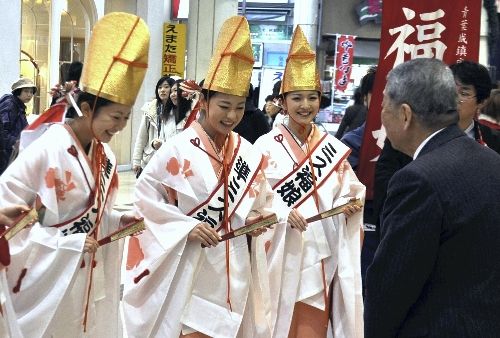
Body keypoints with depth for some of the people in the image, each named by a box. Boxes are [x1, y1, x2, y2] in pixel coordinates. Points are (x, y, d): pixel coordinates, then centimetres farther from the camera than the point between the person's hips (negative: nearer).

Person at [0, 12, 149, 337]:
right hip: (49, 277, -6)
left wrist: (118, 220, -6)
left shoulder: (106, 155, 3)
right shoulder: (44, 152, -19)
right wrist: (69, 242, -20)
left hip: (91, 277, 7)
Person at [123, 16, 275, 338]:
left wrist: (256, 218, -5)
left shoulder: (248, 152, 4)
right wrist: (187, 227, -16)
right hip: (190, 267, -5)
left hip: (234, 268, 5)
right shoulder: (178, 149, -10)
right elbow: (146, 197, -8)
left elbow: (262, 199, 16)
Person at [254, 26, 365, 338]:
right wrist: (282, 212, -23)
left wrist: (350, 201, -14)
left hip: (320, 253, 3)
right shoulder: (267, 146, -4)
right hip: (279, 251, -3)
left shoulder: (334, 148, 7)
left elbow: (351, 189, 7)